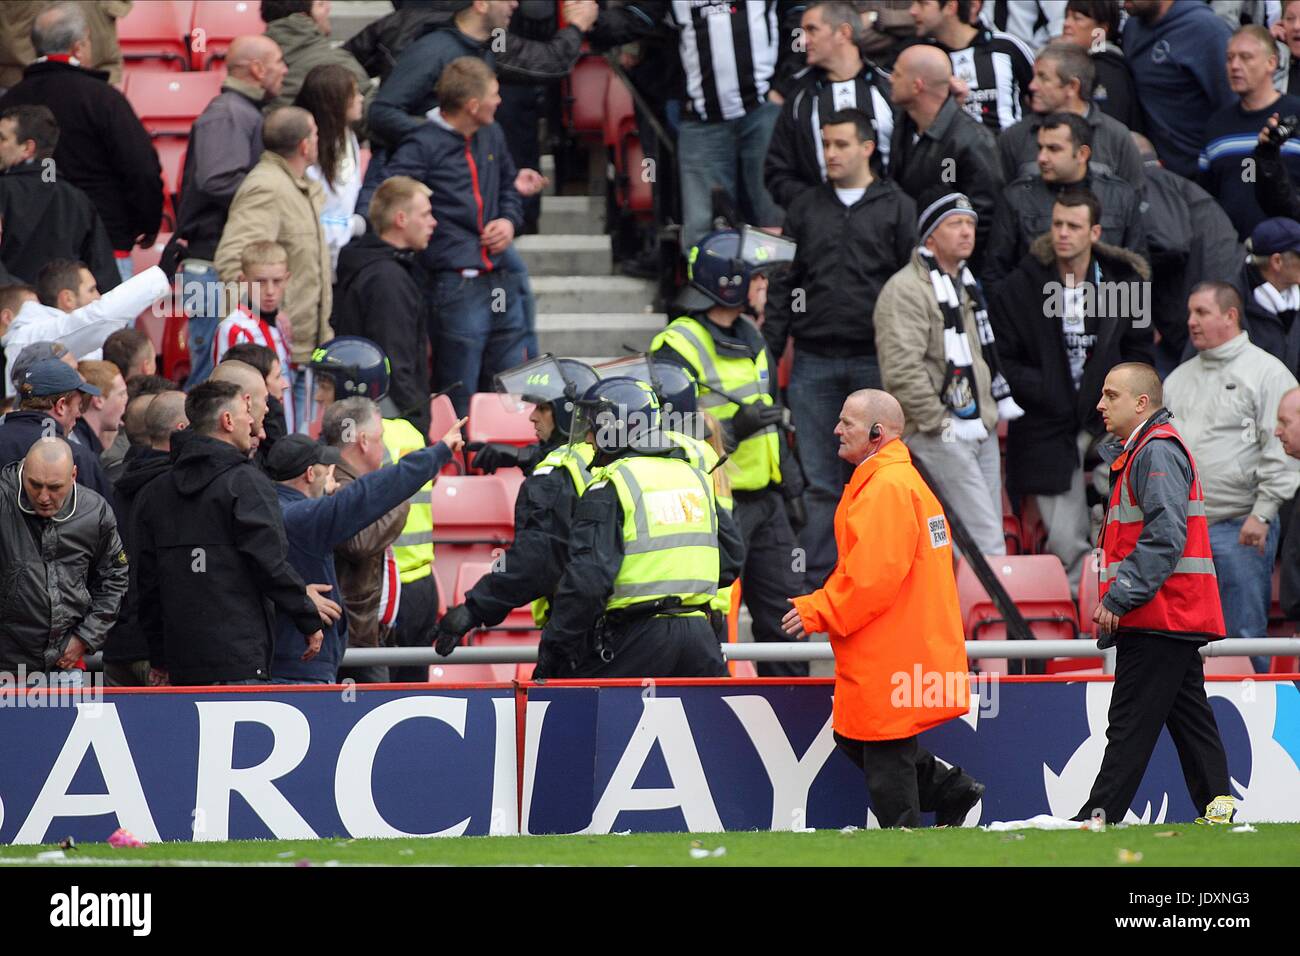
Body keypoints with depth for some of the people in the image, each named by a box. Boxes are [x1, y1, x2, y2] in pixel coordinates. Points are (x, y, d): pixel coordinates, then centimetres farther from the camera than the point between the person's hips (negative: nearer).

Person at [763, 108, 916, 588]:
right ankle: (818, 580, 3)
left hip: (876, 362, -2)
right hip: (814, 363, 2)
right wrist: (767, 353, 6)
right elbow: (782, 284, 14)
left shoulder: (897, 207, 5)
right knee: (819, 481, 1)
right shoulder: (805, 207, 13)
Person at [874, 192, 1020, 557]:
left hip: (981, 428, 9)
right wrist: (940, 423, -19)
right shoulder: (905, 290, -13)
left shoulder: (965, 284, 18)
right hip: (940, 436, -9)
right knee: (986, 540, -15)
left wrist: (1000, 404, 18)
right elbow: (902, 370, -21)